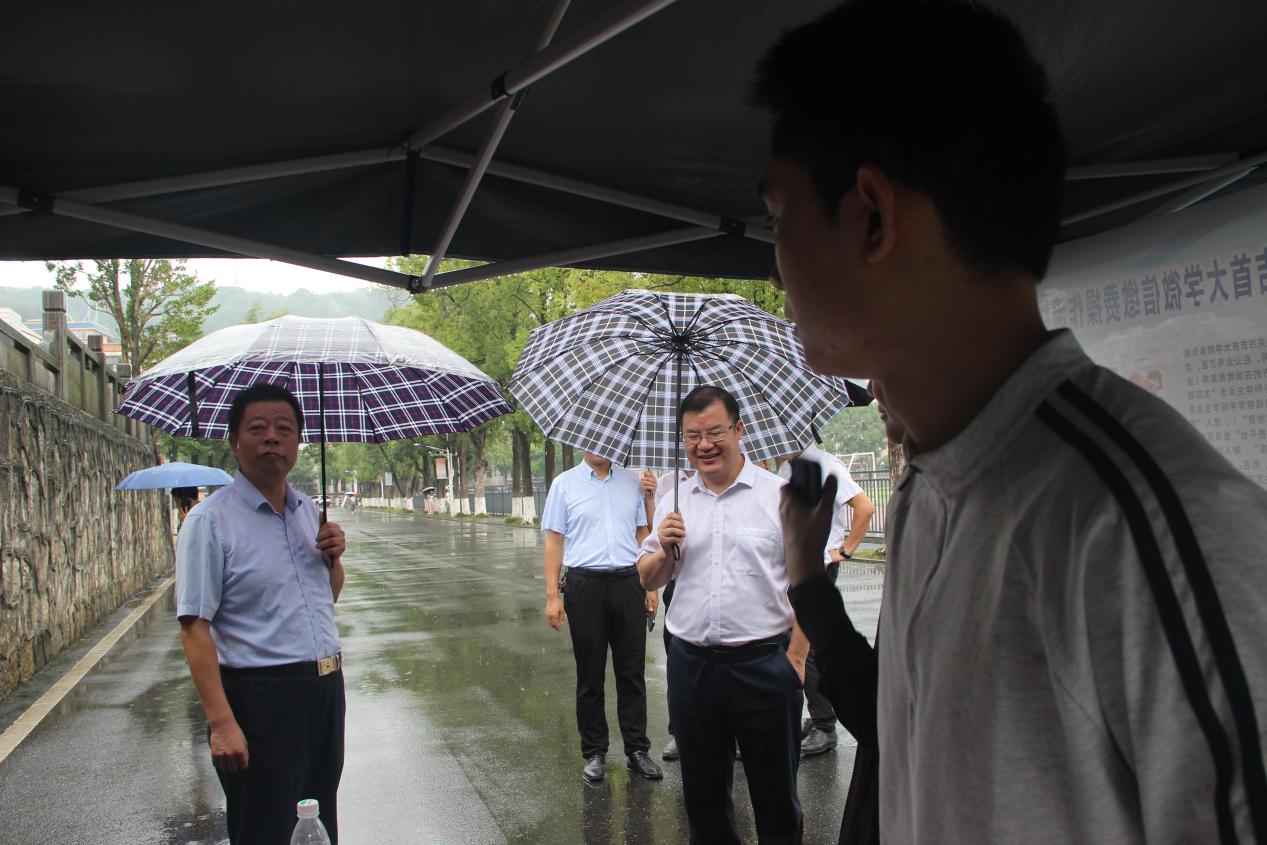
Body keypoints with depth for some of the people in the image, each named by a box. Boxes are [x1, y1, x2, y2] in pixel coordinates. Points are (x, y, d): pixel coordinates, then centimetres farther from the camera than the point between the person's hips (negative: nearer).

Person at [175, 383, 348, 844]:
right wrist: (221, 722, -22)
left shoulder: (308, 510, 11)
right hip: (259, 697, -7)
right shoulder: (210, 520, -11)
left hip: (326, 687, 7)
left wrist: (333, 557, 1)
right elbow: (195, 628, -16)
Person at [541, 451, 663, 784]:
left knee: (633, 672, 5)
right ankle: (594, 753, 16)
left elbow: (642, 534, 15)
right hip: (585, 584, -2)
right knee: (590, 675, 6)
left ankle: (637, 750, 14)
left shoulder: (631, 482, 11)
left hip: (628, 583, 2)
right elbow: (554, 541, 2)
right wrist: (552, 595, -4)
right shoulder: (564, 484, 4)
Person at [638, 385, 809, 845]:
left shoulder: (780, 494, -4)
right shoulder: (673, 502, 9)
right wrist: (665, 550, -6)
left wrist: (795, 657, -12)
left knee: (775, 792, 7)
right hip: (691, 664, 4)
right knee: (702, 793, 16)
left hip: (763, 664, -4)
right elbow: (649, 580, 14)